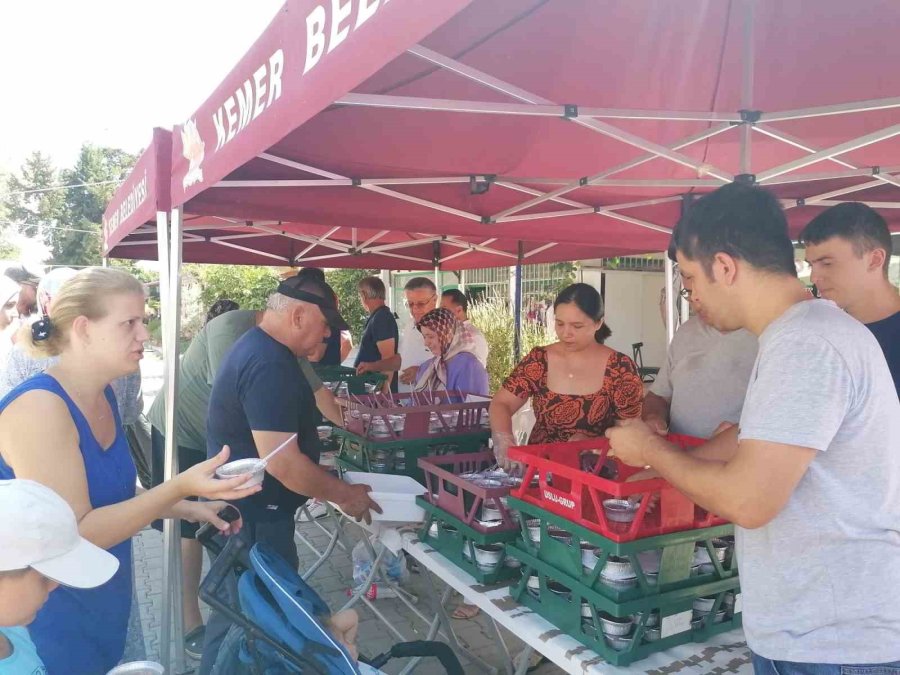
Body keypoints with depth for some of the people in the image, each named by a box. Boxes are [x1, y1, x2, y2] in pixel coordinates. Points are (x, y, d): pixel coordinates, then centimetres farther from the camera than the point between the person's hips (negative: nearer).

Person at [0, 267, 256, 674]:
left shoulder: (102, 396, 2)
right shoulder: (38, 407, -23)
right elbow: (71, 534, -26)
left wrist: (189, 509, 1)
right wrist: (181, 487, -31)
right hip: (54, 626, -8)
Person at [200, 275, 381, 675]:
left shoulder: (257, 347, 9)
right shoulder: (269, 365, -25)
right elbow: (282, 463, -29)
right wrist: (344, 495, -16)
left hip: (245, 508, 10)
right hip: (254, 519, -10)